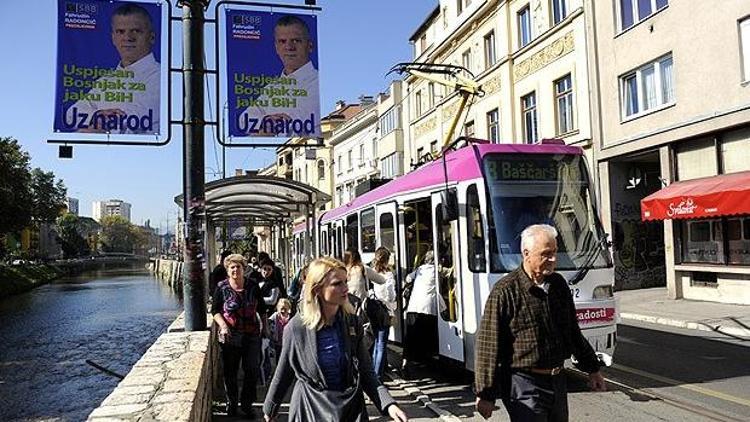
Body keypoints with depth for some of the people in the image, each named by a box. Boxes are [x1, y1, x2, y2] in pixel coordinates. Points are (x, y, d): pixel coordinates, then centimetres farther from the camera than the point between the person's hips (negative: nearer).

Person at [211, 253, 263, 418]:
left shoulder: (252, 287, -2)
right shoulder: (222, 288, -6)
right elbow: (215, 310, -2)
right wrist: (223, 325, -16)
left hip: (252, 336, 1)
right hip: (230, 337, -1)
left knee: (252, 371, 6)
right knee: (230, 372, 11)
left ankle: (247, 403, 24)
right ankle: (231, 403, 30)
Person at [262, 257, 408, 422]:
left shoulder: (353, 322, -7)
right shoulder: (296, 328, -15)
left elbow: (365, 372, -3)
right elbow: (283, 373, -1)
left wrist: (388, 404, -16)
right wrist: (270, 408, 11)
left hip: (352, 408, 2)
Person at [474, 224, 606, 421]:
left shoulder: (558, 284, 6)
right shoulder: (505, 291, -16)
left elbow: (573, 331, 19)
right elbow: (488, 346, -15)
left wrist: (592, 369, 23)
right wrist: (485, 394, -13)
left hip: (557, 380, 7)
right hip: (524, 385, -7)